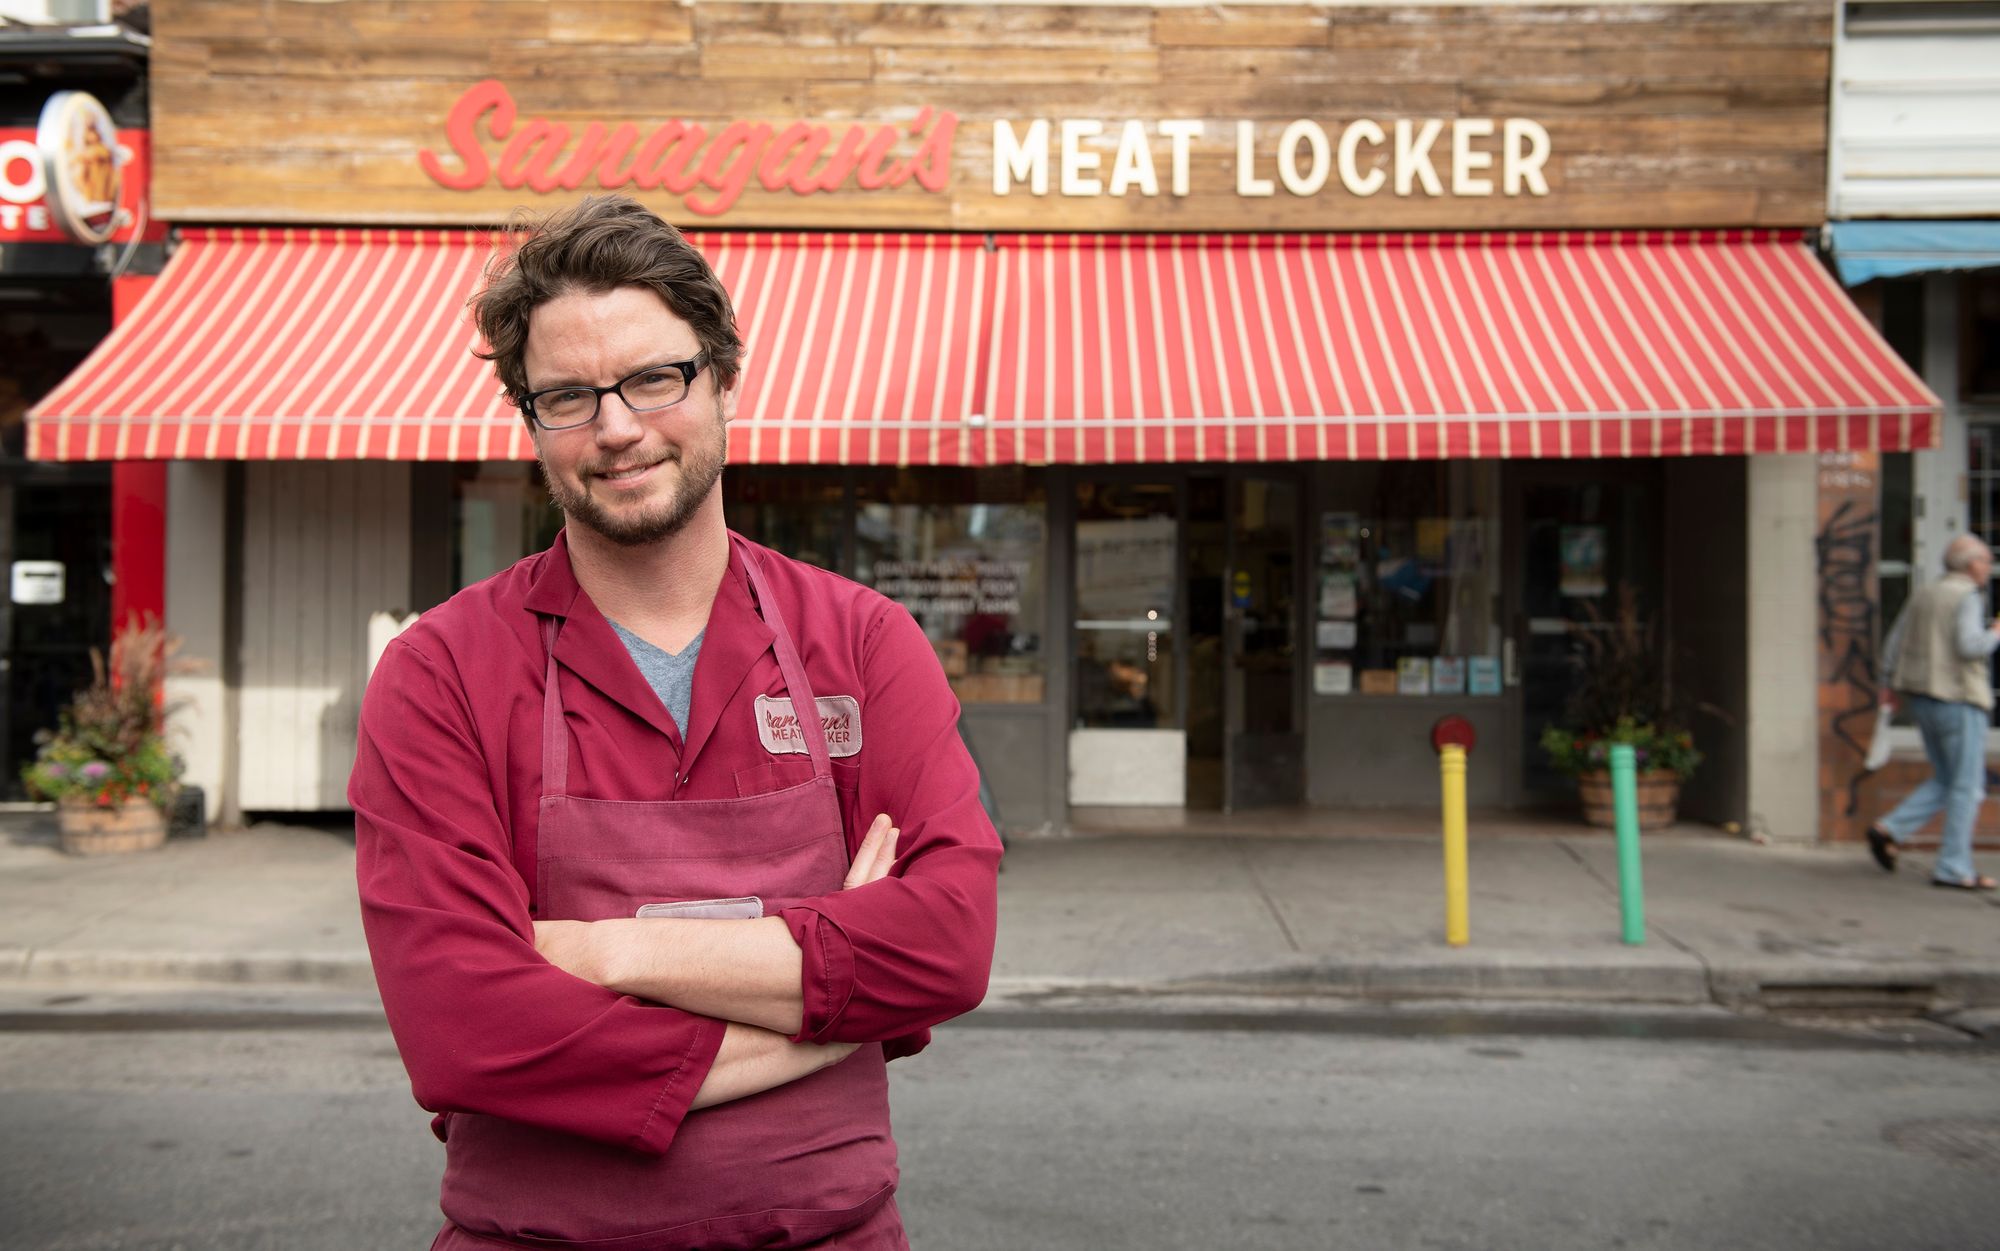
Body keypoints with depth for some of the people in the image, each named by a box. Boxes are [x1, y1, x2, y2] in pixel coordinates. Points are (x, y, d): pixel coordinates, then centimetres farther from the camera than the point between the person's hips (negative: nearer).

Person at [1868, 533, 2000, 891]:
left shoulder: (1923, 596, 13)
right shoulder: (1967, 597, -10)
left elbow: (1894, 644, 12)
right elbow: (1968, 646, -23)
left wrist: (1889, 685, 18)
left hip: (1923, 699, 8)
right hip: (1959, 699, -8)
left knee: (1946, 782, 16)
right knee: (1967, 786, 0)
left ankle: (1890, 830, 3)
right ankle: (1953, 868, 1)